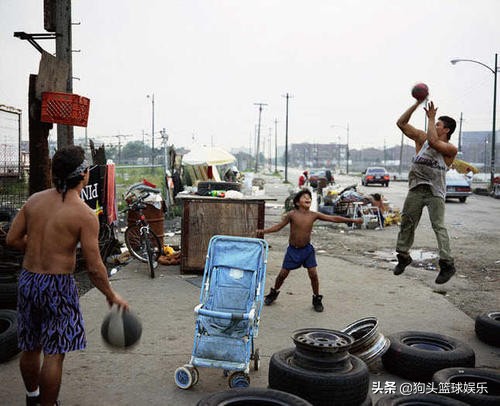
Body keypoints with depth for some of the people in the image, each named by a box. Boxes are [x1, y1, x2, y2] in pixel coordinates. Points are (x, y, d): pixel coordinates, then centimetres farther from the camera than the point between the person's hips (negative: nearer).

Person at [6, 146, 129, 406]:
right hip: (57, 286, -7)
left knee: (30, 348, 22)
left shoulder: (34, 200, 1)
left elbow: (12, 239, 5)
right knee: (54, 353, 6)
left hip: (27, 280, 7)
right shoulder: (85, 215, -16)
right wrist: (112, 296, -2)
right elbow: (94, 267, -16)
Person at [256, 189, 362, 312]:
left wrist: (353, 220, -6)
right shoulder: (292, 214, -11)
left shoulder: (314, 215, -7)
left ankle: (316, 299, 16)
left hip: (307, 249, 1)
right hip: (293, 249, -1)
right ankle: (274, 293, 30)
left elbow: (334, 218, -5)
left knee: (313, 274, -4)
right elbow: (279, 226, -5)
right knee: (283, 273, 4)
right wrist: (264, 231, -18)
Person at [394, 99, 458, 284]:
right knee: (407, 222, 9)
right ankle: (403, 256, 25)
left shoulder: (450, 149, -6)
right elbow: (401, 123, 6)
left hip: (435, 191, -5)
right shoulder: (421, 138, 9)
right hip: (416, 188, 5)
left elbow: (433, 142, -25)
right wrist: (417, 104, 0)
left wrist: (431, 118, -15)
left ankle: (447, 264, -9)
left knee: (438, 226, -12)